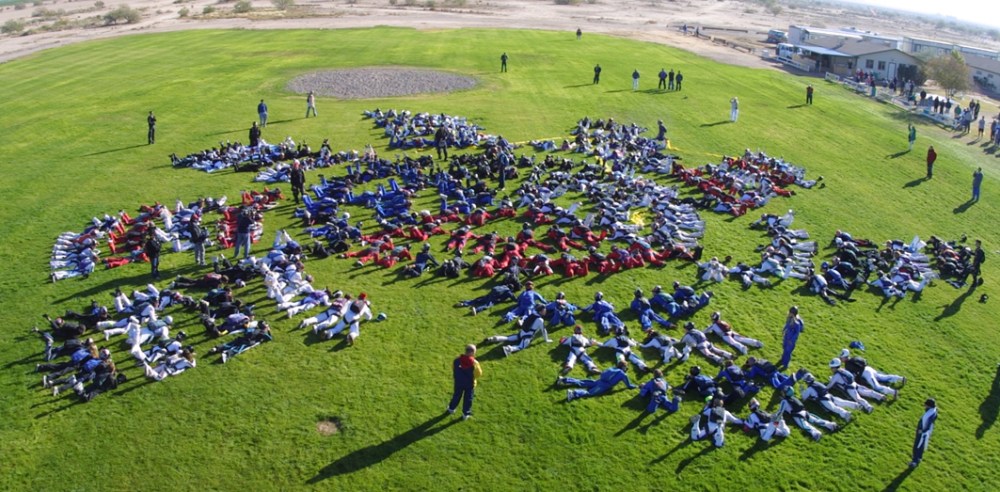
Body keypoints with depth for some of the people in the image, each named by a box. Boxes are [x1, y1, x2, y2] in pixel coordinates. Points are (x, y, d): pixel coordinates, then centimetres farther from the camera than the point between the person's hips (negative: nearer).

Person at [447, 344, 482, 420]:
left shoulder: (457, 359, -17)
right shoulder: (474, 363, -27)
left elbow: (453, 369, 0)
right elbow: (479, 374, -15)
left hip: (458, 382, 3)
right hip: (470, 384, -3)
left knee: (456, 395, 26)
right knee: (468, 398, 17)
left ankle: (451, 409, 46)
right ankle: (465, 414, 30)